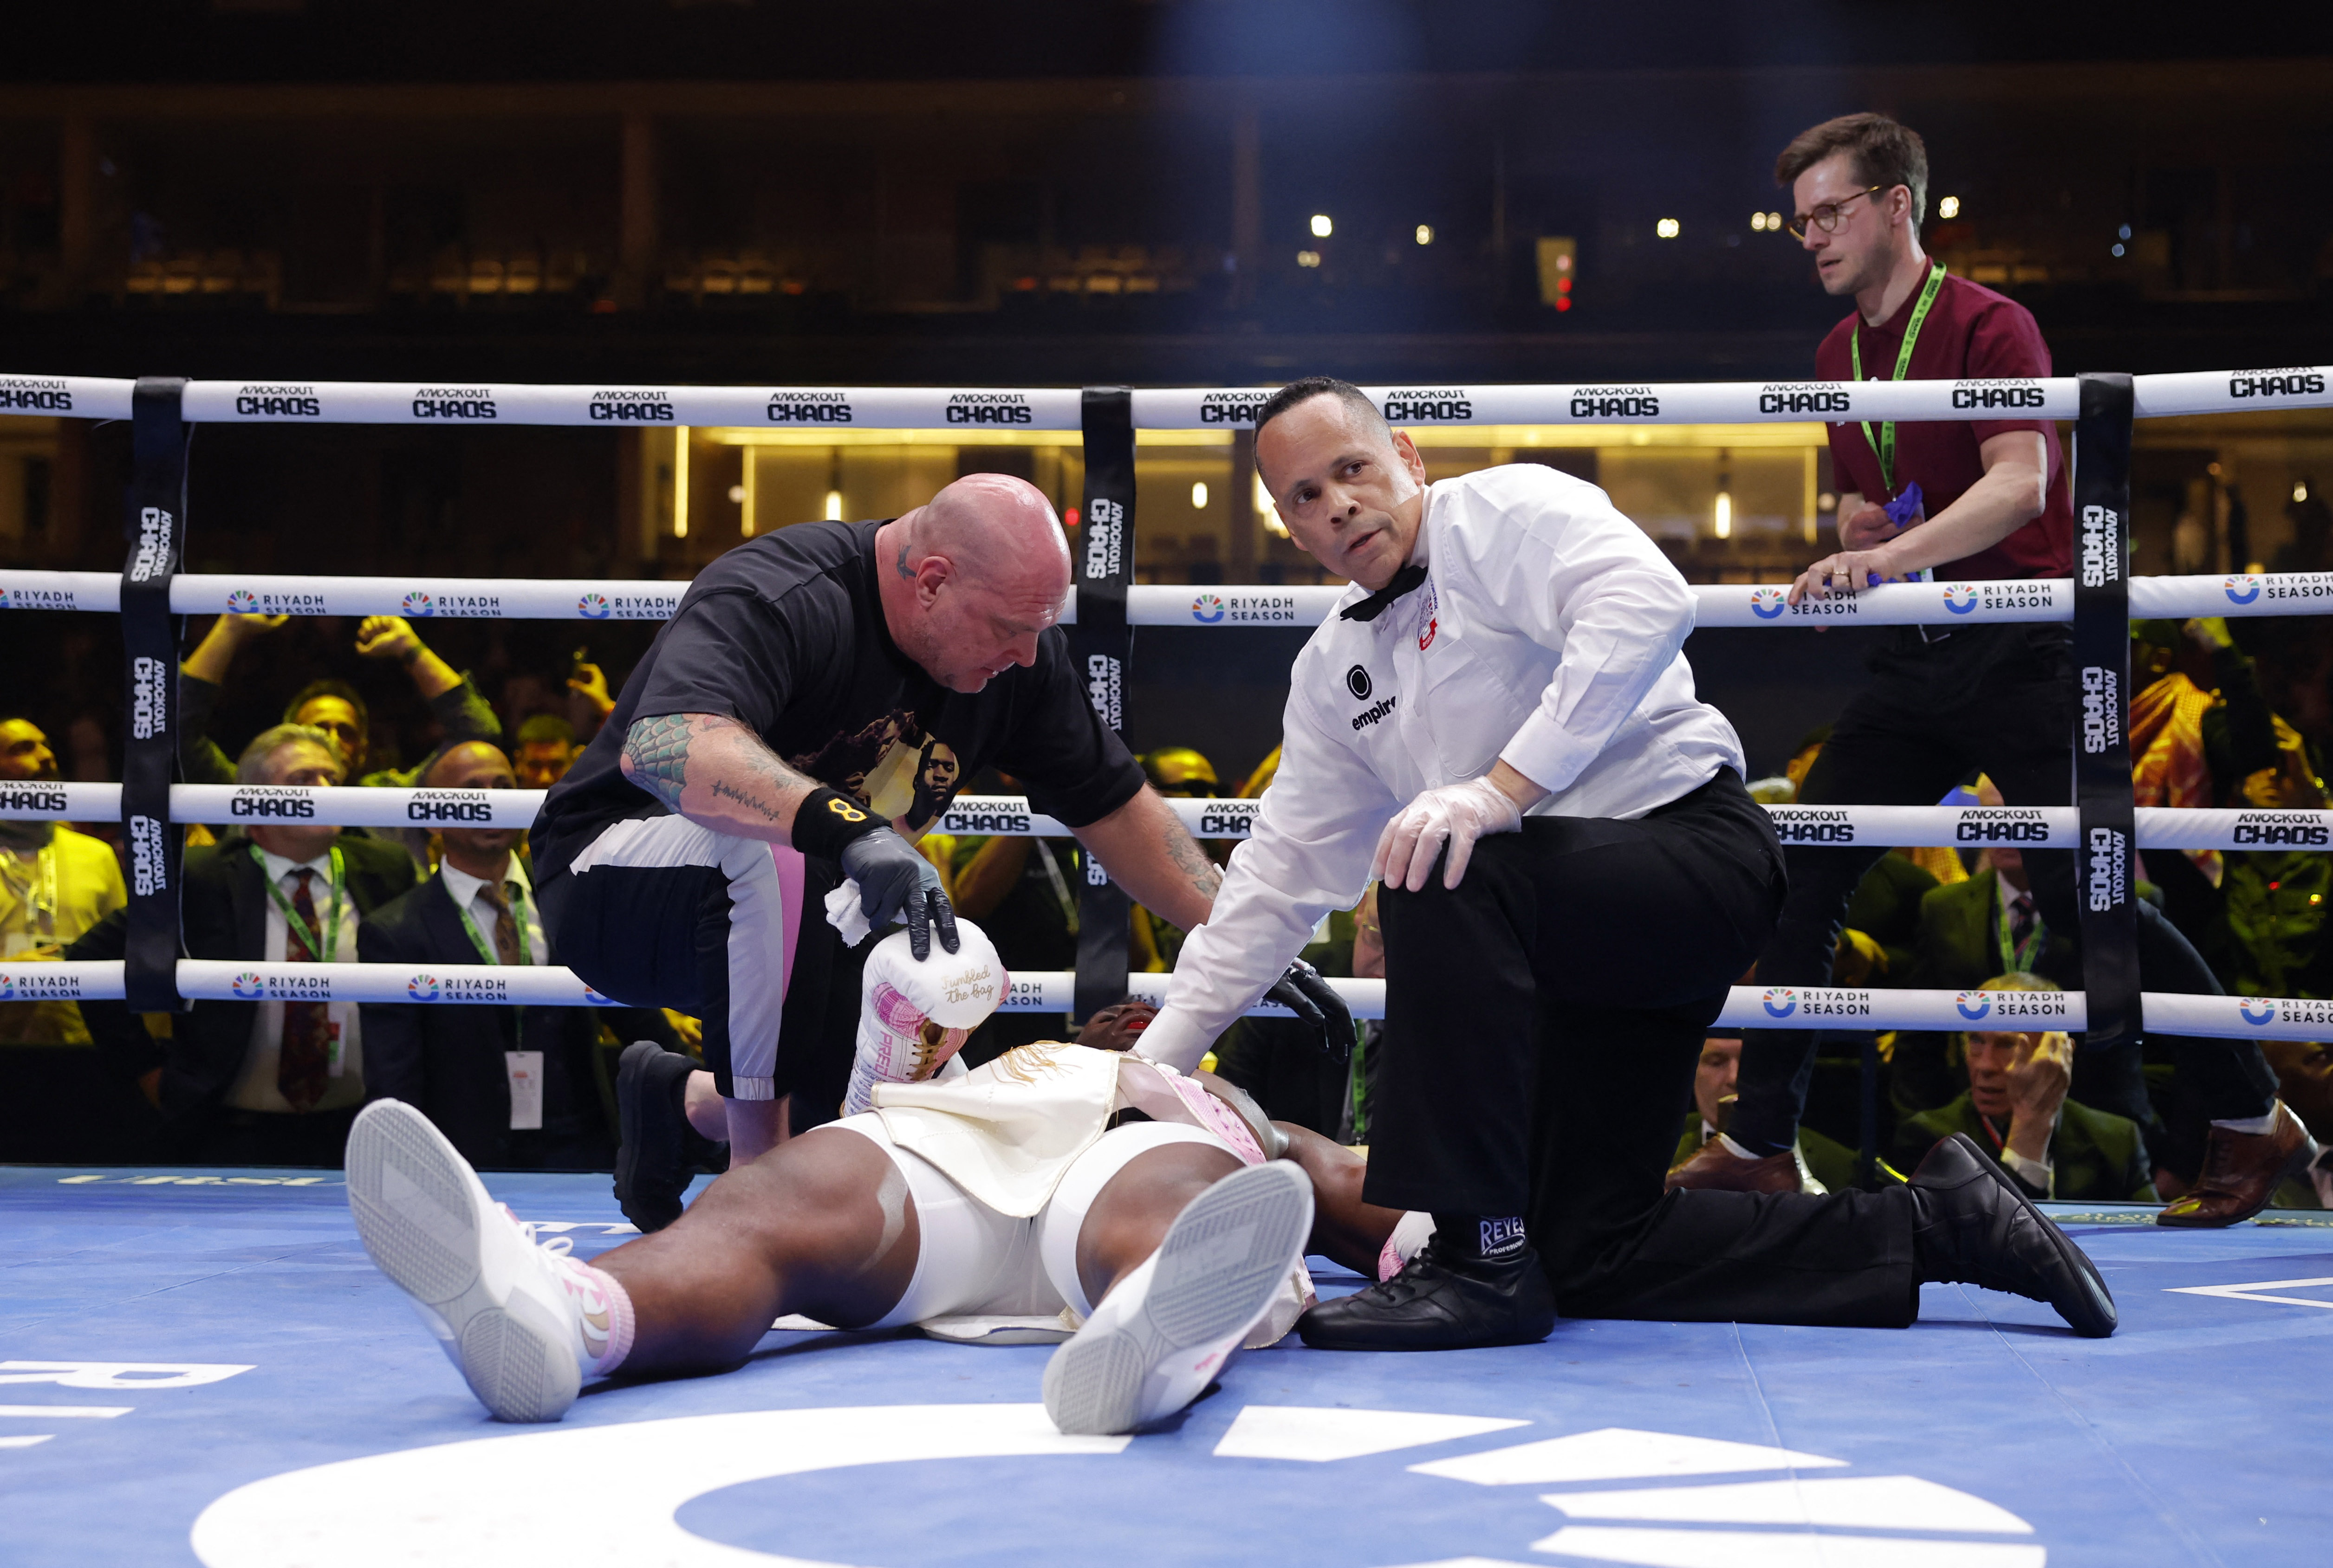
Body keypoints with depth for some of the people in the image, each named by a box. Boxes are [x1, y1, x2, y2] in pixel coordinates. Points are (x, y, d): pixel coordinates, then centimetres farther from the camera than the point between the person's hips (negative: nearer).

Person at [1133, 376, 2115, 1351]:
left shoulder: (1508, 511, -5)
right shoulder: (1334, 669, 17)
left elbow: (1646, 604, -26)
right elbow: (1285, 868, 20)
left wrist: (1504, 787, -31)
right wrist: (1162, 1053, 15)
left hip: (1696, 847, -9)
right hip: (1573, 942, 9)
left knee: (1440, 875, -34)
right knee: (1589, 1259, 2)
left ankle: (1477, 1263, -28)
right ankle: (1935, 1225, 11)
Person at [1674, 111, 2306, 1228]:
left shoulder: (1987, 326, -10)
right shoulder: (1837, 355, 14)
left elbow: (2020, 483, -24)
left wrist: (1888, 557, -36)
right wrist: (1853, 524, 2)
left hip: (2023, 651, -7)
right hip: (1920, 655, 7)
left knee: (2081, 893, -7)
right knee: (1802, 874, 1)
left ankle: (2252, 1118, 8)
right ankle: (1761, 1140, 8)